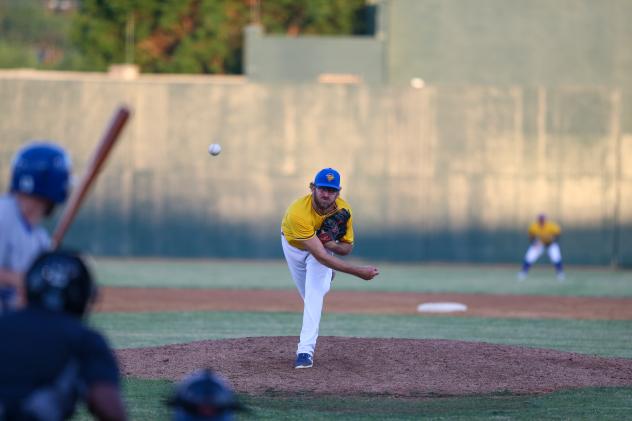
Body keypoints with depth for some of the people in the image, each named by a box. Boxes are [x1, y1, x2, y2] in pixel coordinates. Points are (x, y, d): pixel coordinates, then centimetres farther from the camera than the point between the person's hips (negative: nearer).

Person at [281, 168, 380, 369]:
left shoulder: (343, 210, -30)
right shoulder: (298, 213, -45)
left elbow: (348, 247, -13)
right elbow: (320, 256, -48)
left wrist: (333, 245, -39)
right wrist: (359, 271, -52)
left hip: (324, 244, 1)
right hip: (294, 245, -1)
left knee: (315, 293, -19)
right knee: (309, 295, 15)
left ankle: (305, 350, -24)